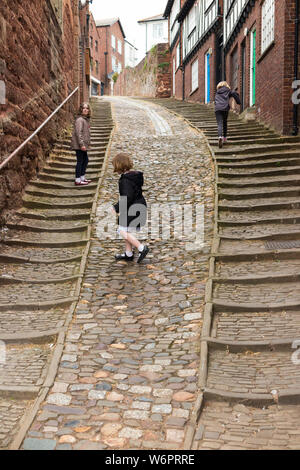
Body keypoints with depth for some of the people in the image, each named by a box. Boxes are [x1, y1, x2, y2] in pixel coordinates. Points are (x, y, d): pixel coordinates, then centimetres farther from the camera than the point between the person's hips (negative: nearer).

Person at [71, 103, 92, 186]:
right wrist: (82, 144, -25)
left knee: (85, 160, 16)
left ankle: (82, 178, 26)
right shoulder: (80, 120, -16)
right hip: (79, 145, -10)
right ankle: (78, 180, 1)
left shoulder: (86, 119, 15)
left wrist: (87, 143, 20)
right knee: (80, 161, -5)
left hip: (83, 145, 10)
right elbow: (78, 133, -22)